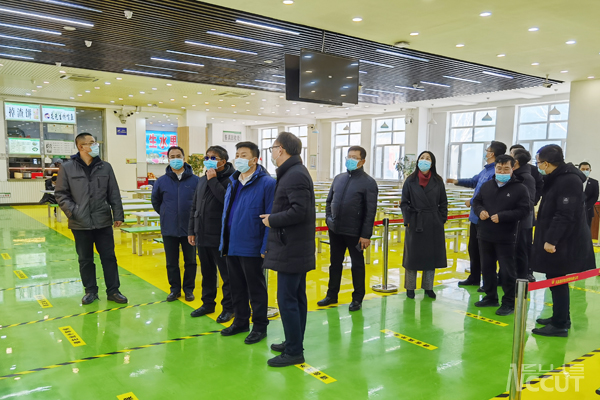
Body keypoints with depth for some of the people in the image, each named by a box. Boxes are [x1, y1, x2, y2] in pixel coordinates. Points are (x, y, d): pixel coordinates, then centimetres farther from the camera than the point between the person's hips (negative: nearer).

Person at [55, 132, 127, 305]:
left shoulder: (105, 167, 3)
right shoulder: (67, 168, -2)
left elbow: (114, 194, 4)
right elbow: (61, 193, 1)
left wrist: (118, 215, 0)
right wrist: (72, 211, -10)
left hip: (103, 222, 1)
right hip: (80, 224, -1)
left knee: (109, 257, 6)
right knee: (85, 260, 10)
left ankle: (113, 290, 17)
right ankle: (90, 291, 25)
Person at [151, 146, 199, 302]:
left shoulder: (195, 180, -7)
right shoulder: (161, 181, 0)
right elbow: (155, 201, 14)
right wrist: (166, 214, 12)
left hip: (189, 228, -1)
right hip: (169, 229, 2)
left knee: (190, 261, 10)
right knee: (171, 262, 11)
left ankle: (189, 289, 25)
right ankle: (175, 289, 26)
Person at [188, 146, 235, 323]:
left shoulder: (230, 180, -11)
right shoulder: (202, 180, 13)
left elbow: (227, 200, -29)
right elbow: (194, 207, 17)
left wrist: (213, 181, -21)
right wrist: (192, 230, 14)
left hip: (221, 237, -7)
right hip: (202, 235, 8)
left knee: (227, 274, 4)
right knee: (207, 273, 18)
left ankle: (228, 307, 16)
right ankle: (208, 303, 32)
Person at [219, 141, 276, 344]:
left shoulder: (266, 183, -12)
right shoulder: (233, 182, 12)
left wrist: (266, 247, -18)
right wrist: (224, 241, 13)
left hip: (251, 247, -7)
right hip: (231, 246, 7)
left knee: (256, 288, 6)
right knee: (237, 287, 18)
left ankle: (259, 326, 20)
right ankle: (241, 321, 33)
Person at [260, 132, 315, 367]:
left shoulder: (295, 175, -17)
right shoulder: (293, 173, 15)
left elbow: (299, 211, -26)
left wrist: (272, 220, -14)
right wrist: (274, 218, 5)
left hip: (291, 250, -10)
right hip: (296, 248, 10)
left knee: (287, 300, -4)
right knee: (297, 297, 17)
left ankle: (294, 351, 7)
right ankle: (294, 342, 29)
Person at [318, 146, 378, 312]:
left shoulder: (368, 182, -7)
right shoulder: (339, 178, 8)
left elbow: (371, 211, -11)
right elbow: (329, 200, 17)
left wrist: (366, 235, -14)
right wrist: (329, 218, 6)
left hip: (355, 232, -5)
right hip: (335, 230, 5)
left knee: (357, 265, 9)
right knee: (335, 262, 15)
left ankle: (357, 298, 23)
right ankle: (332, 295, 30)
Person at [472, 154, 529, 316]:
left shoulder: (520, 188, -7)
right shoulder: (486, 186, 8)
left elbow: (523, 211, -13)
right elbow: (477, 202, 16)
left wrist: (501, 216, -22)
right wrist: (480, 211, -7)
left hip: (506, 237, -5)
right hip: (485, 235, 5)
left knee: (507, 271, 1)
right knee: (487, 268, 15)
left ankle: (509, 302, 14)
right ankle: (491, 297, 30)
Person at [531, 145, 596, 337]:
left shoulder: (568, 180, -19)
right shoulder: (556, 178, 12)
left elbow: (565, 215, -25)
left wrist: (551, 239, -25)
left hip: (564, 242, -10)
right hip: (556, 239, 10)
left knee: (558, 282, -2)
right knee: (555, 281, 17)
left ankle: (560, 325, 9)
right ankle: (560, 317, 30)